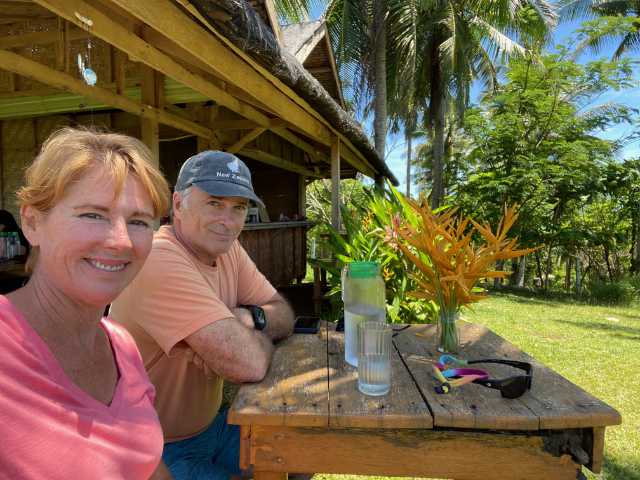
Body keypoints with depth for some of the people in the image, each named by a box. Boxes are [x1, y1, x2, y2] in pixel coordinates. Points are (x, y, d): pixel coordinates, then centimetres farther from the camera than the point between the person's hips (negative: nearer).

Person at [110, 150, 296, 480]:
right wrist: (260, 336, -12)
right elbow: (248, 364, -35)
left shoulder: (226, 247, -2)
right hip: (161, 451, -7)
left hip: (211, 424, 8)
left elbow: (284, 315, 1)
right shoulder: (159, 261, -29)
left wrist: (250, 318, -21)